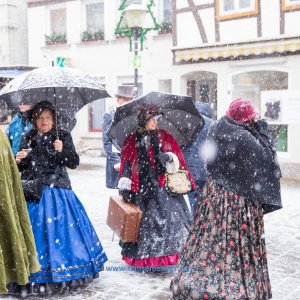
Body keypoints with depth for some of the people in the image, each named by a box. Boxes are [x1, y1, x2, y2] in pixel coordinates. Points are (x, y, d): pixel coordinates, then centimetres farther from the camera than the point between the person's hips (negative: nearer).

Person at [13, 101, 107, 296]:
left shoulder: (63, 136, 2)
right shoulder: (28, 139, 10)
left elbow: (74, 163, -3)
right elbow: (21, 168, 17)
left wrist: (63, 150, -19)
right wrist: (18, 160, -5)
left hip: (58, 192, -2)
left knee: (61, 228, -3)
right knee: (36, 231, 1)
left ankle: (60, 272, 11)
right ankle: (36, 276, 12)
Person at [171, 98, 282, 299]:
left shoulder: (217, 129, -3)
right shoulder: (245, 139, -23)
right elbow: (266, 160, -14)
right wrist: (262, 132, -8)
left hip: (214, 193, 6)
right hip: (239, 199, -6)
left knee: (211, 237, 15)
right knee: (237, 244, 6)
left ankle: (196, 284, 22)